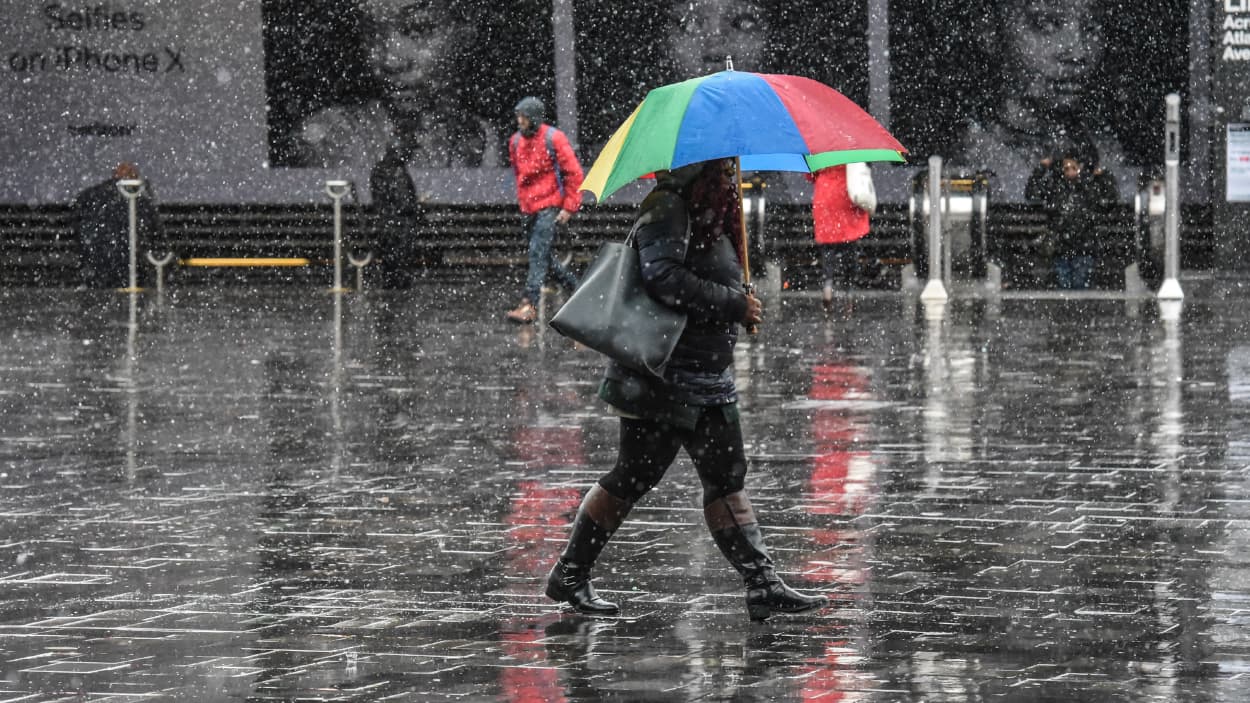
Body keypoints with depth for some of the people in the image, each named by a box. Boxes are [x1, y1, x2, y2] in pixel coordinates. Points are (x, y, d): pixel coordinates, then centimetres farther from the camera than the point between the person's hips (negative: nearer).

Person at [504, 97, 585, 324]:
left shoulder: (553, 139, -8)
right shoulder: (516, 141, 11)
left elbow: (573, 173, -7)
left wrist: (569, 207, -11)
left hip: (550, 206, -7)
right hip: (529, 208, 7)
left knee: (538, 254, -16)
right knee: (545, 257, 12)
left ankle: (529, 305, -23)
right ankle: (576, 288, 31)